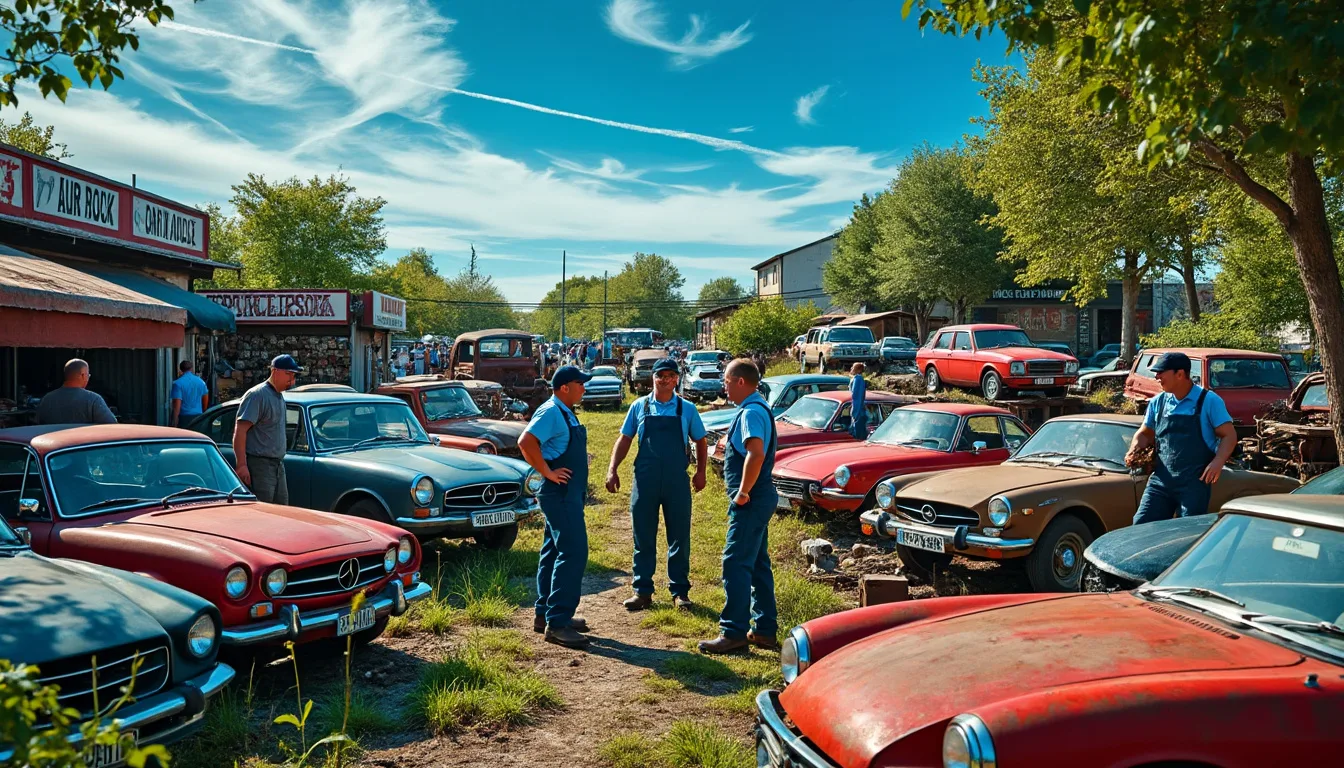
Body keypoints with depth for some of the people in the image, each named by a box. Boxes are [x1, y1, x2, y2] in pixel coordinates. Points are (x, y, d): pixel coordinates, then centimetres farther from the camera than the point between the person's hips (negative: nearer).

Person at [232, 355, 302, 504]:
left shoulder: (279, 397, 16)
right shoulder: (258, 395, -12)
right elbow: (239, 431, -18)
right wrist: (241, 465, -24)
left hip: (278, 465, 9)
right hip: (259, 465, -9)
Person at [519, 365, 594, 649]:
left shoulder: (566, 413, 14)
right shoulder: (550, 412, -16)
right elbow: (526, 442, -29)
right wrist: (548, 473, -23)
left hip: (569, 494, 10)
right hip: (560, 493, -10)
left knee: (555, 552, 14)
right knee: (573, 552, -12)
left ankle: (545, 614, 23)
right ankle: (557, 623, -10)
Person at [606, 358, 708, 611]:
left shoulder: (687, 409, 5)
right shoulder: (639, 406, 6)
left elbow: (700, 442, 13)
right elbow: (624, 440, 9)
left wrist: (701, 471, 1)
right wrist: (612, 470, -1)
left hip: (677, 482, 0)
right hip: (644, 481, 0)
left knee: (679, 538, 6)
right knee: (643, 538, 7)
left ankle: (680, 591, 17)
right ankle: (642, 591, 17)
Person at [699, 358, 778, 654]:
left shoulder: (751, 412, -18)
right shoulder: (759, 408, 15)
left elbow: (756, 454, -32)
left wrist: (743, 492, -24)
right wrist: (731, 448, 16)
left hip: (750, 501, -11)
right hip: (759, 498, 11)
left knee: (736, 564, -7)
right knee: (758, 564, 15)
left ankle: (734, 632, -2)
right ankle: (765, 630, 22)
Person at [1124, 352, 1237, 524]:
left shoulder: (1209, 401, -3)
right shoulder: (1157, 403, 10)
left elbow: (1229, 435, -2)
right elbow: (1145, 434, 21)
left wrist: (1218, 462, -19)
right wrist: (1134, 450, 0)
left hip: (1195, 482, -4)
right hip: (1161, 480, 4)